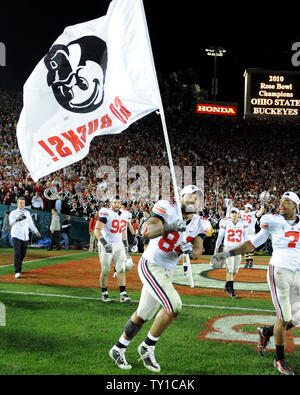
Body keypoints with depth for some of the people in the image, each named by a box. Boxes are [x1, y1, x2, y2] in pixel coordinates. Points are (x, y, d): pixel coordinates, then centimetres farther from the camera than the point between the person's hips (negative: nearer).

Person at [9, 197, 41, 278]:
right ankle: (17, 272, -16)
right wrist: (17, 219, -38)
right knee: (17, 253, -13)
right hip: (16, 235, -5)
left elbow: (30, 223, 23)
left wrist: (36, 231, 14)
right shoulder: (13, 213, -2)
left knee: (23, 254, 8)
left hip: (25, 236, 5)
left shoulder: (27, 213, 14)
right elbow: (11, 223, -18)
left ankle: (18, 268, 27)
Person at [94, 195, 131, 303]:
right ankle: (104, 293, 19)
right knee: (105, 271, 2)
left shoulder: (123, 216, 9)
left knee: (121, 269, -3)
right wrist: (104, 243, -30)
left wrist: (126, 248, 19)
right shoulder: (106, 213, -13)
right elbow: (97, 229, -21)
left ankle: (123, 294, -2)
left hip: (119, 246, 5)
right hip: (106, 245, -5)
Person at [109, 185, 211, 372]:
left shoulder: (200, 225, 2)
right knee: (174, 306, -20)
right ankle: (148, 347, 2)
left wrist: (190, 249, -29)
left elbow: (197, 252, -7)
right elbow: (147, 231, -27)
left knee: (143, 315, 16)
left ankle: (119, 349, 35)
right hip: (150, 266, -7)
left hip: (167, 272, 7)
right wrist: (170, 226, -41)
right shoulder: (168, 210, -15)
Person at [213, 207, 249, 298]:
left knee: (235, 271, 9)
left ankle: (227, 286, 29)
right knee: (230, 270, -9)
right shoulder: (225, 222, -4)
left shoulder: (242, 223, 3)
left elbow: (245, 236, 7)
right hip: (228, 247, -3)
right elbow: (220, 236, 4)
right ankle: (232, 291, -6)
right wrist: (216, 247, 8)